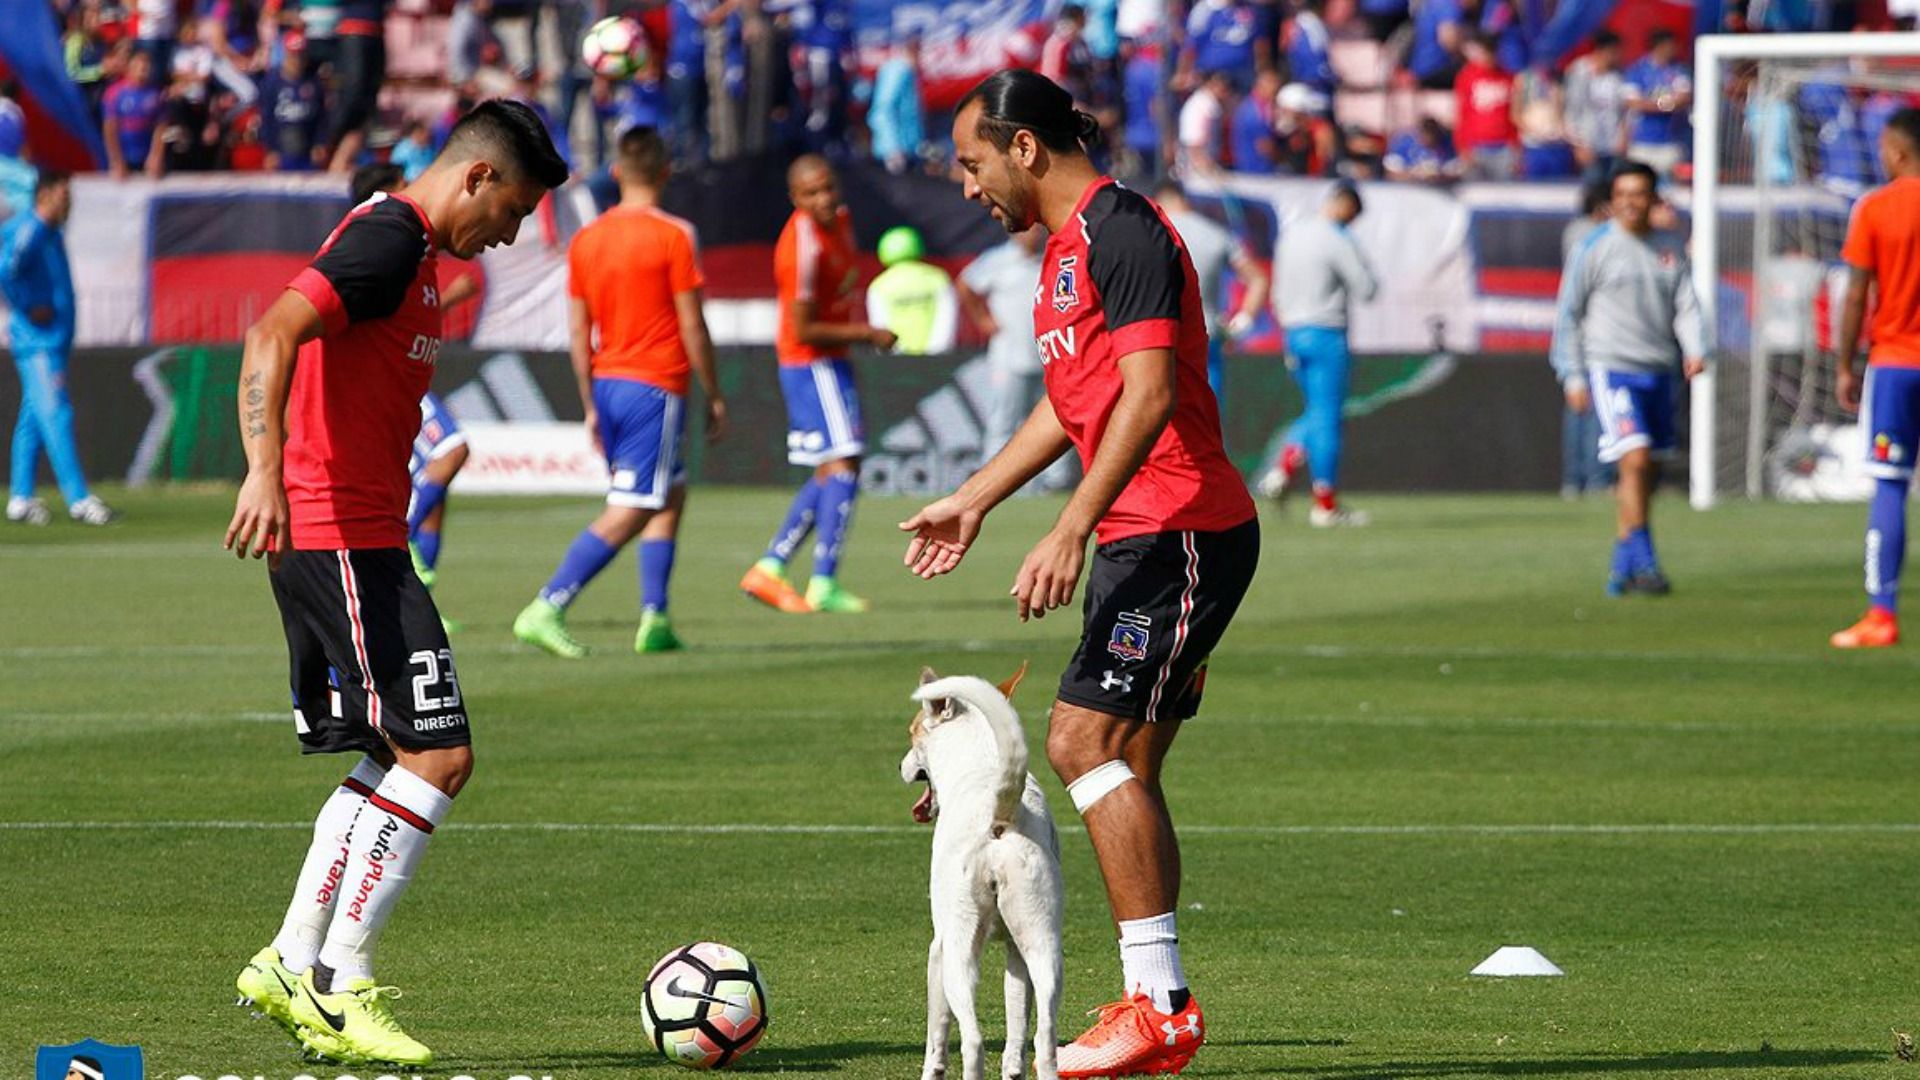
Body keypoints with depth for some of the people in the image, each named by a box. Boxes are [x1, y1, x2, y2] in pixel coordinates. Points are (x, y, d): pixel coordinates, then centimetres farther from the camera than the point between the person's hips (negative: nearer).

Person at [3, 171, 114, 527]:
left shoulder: (50, 233, 15)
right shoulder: (30, 232, -14)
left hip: (53, 340, 10)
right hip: (37, 341, -10)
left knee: (34, 418, 12)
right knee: (55, 416, -13)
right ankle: (78, 498, -18)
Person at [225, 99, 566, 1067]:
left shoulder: (400, 241, 18)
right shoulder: (391, 238, -13)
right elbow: (273, 335, -26)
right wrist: (264, 473, -36)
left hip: (354, 540, 11)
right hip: (342, 538, -11)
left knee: (397, 759, 15)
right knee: (437, 756, -10)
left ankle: (293, 966, 16)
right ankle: (339, 983, -8)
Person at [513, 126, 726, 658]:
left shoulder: (585, 240, 7)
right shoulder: (673, 236, -10)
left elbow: (579, 333, 9)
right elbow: (692, 327, -9)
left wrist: (591, 406, 16)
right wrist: (715, 396, 1)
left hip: (607, 383, 7)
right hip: (656, 388, -7)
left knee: (670, 496, 20)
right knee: (628, 513, -7)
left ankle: (655, 619, 15)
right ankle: (547, 609, -17)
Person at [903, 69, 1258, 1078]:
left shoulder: (1120, 230, -14)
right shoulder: (1067, 246, 18)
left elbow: (1150, 395, -23)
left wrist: (1070, 532, -27)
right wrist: (973, 500, 33)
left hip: (1180, 531, -10)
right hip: (1143, 539, 10)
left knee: (1085, 742, -14)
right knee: (1123, 766, 9)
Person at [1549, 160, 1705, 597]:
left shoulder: (1671, 247, 11)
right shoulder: (1594, 247, -1)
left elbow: (1686, 305, 8)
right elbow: (1568, 314, 2)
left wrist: (1695, 351, -11)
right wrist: (1573, 376, -3)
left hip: (1660, 371, 5)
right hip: (1612, 368, -5)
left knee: (1648, 475, 8)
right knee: (1636, 460, -18)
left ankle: (1623, 565, 20)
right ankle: (1643, 564, -15)